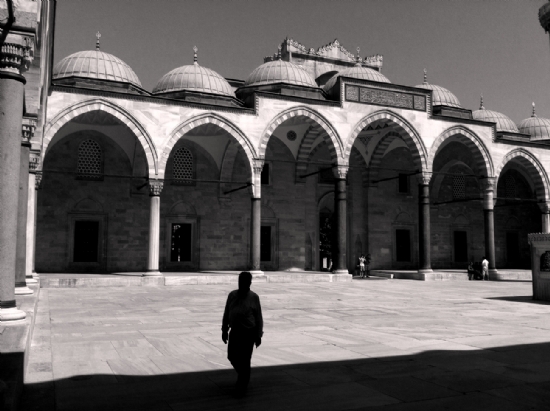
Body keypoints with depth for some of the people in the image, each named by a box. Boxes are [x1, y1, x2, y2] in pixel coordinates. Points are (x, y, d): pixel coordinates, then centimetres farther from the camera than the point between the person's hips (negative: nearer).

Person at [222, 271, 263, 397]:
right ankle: (243, 375, 40)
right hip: (234, 331, 4)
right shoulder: (232, 295, 1)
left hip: (248, 333, -4)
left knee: (244, 360, -2)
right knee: (232, 356, 12)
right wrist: (224, 330, 8)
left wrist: (258, 335, -5)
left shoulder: (254, 297, -8)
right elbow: (226, 314, 8)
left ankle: (241, 387, 15)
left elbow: (258, 317, -4)